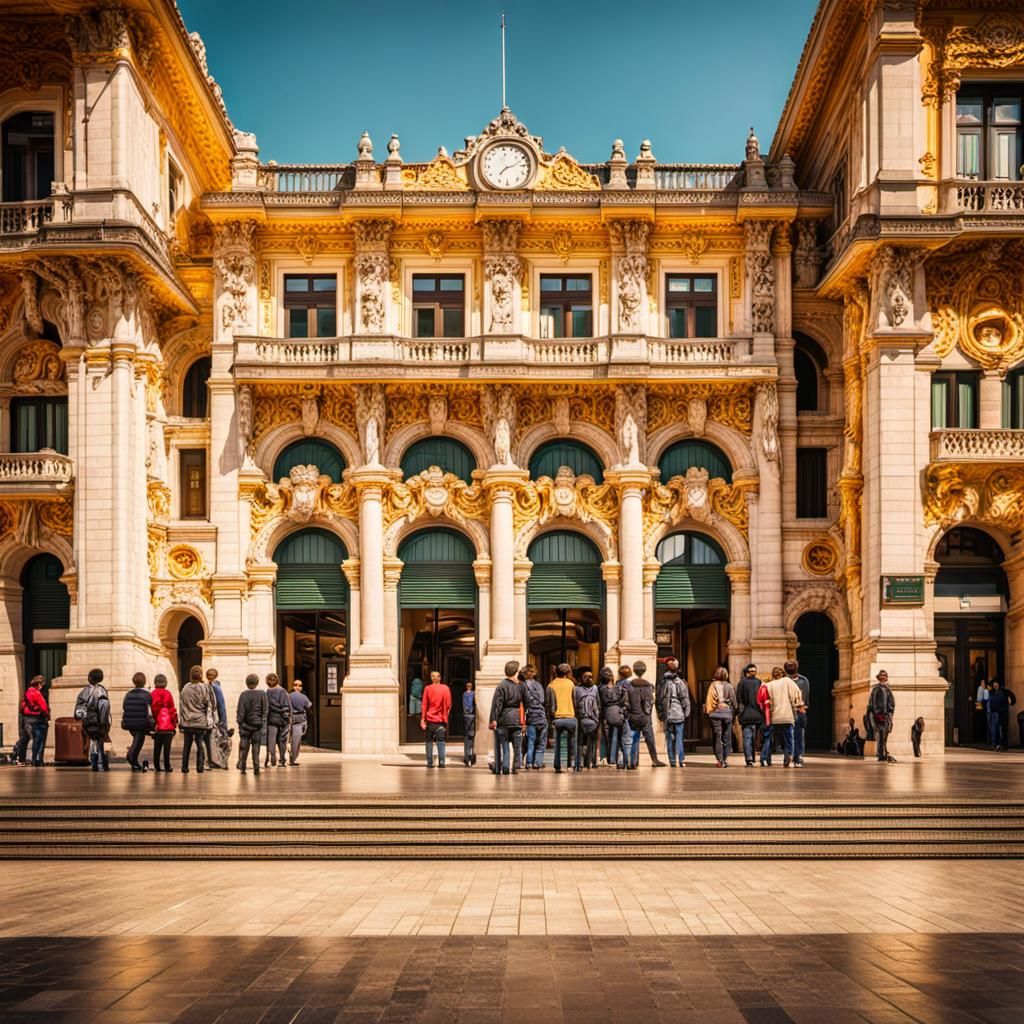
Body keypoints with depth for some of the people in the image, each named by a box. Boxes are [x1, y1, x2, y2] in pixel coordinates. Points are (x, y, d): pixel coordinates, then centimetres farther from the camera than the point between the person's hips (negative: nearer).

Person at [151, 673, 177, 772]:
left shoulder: (152, 695, 2)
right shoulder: (168, 694, -3)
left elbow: (151, 709, 2)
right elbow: (172, 709, -2)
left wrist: (153, 723, 9)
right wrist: (175, 723, 6)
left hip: (157, 726, 2)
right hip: (168, 726, -2)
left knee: (157, 747, 9)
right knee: (167, 747, -2)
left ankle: (157, 766, 9)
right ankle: (167, 766, -4)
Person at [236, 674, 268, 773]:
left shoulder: (243, 694, -6)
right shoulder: (262, 694, -3)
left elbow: (240, 711, -6)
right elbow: (265, 711, -1)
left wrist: (239, 722, 2)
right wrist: (264, 725, 3)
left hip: (245, 725, 0)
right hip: (257, 724, 0)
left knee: (244, 747, 8)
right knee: (256, 748, 5)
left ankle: (242, 768, 8)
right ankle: (256, 768, 0)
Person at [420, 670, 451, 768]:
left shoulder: (427, 688, -1)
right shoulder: (445, 688, 1)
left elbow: (424, 704, -4)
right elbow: (448, 705, 2)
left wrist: (422, 719, -3)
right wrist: (445, 716, 12)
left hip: (430, 719, 0)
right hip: (441, 720, 0)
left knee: (429, 742, 7)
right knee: (441, 742, 2)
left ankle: (430, 763, 4)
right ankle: (441, 762, -8)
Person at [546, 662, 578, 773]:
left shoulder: (551, 686, 3)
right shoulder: (570, 683, 2)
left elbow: (550, 704, 1)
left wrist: (551, 719, 6)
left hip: (557, 718, 1)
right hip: (570, 717, -1)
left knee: (557, 743, 10)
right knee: (571, 742, 12)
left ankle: (557, 766, 7)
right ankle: (570, 765, 7)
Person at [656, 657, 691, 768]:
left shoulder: (662, 682, 3)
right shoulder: (680, 682, -9)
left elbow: (657, 698, 8)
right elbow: (685, 699, -7)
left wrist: (660, 713, 15)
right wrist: (686, 713, 4)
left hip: (667, 715, 3)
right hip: (679, 714, -3)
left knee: (669, 738, 8)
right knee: (679, 737, 2)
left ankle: (672, 761, 6)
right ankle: (680, 760, -2)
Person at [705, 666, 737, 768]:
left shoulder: (713, 685, -3)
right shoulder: (729, 686, 3)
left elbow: (709, 699, -3)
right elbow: (734, 700, 4)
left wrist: (708, 711, 3)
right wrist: (734, 711, 13)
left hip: (715, 713, -2)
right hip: (727, 712, 2)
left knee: (717, 737, 1)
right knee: (727, 737, 9)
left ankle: (719, 760, -4)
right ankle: (725, 759, 7)